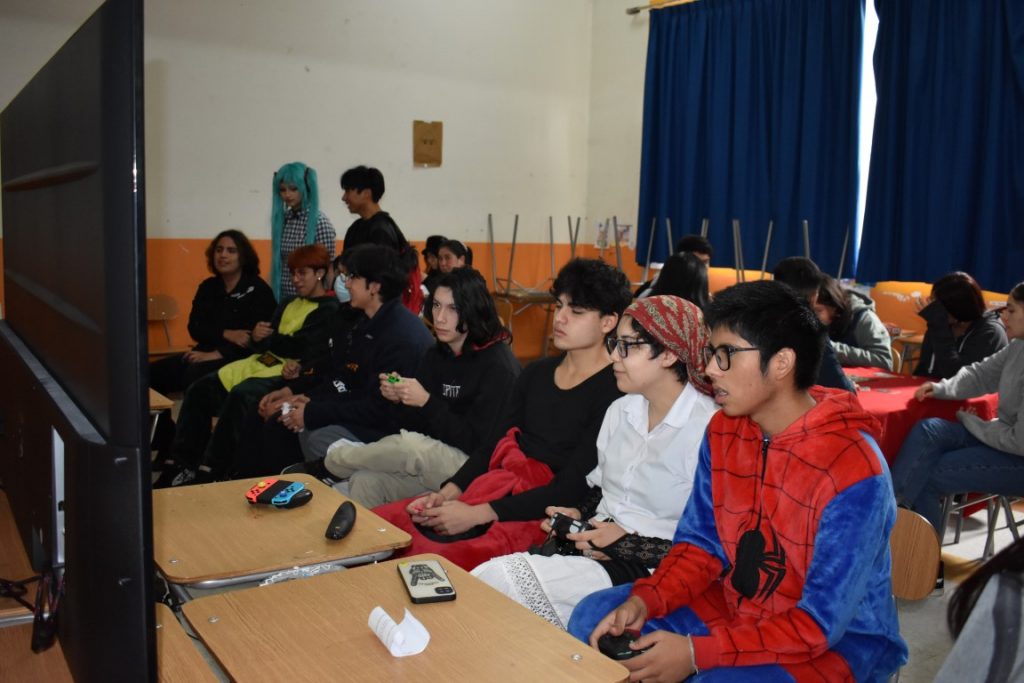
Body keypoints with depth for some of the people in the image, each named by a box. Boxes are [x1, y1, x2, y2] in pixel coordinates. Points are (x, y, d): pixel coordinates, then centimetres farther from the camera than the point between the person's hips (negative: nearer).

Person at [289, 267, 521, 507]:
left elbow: (476, 442, -18)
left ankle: (324, 466, -4)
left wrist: (426, 402, -23)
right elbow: (418, 427, 9)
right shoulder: (435, 354, 8)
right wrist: (399, 400, -12)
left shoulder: (498, 366, -13)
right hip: (433, 461, 6)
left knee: (409, 446, -30)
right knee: (365, 481, -21)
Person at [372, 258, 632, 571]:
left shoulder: (614, 391, -8)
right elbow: (492, 445, 13)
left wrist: (478, 514, -18)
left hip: (545, 514, -7)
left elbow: (571, 488, -14)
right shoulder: (536, 373, 16)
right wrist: (448, 493, -5)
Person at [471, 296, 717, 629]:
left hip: (648, 571, -7)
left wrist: (628, 543, -17)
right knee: (484, 578, -16)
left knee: (500, 579, -22)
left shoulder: (707, 430, -15)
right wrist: (579, 514, 5)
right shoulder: (620, 410, 11)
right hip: (591, 544, 7)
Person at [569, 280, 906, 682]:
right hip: (735, 605, 6)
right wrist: (643, 601, -16)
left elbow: (820, 622, -25)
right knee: (593, 619, -5)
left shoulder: (853, 472, -27)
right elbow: (701, 543, 2)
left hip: (836, 640, -6)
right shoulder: (723, 430, -5)